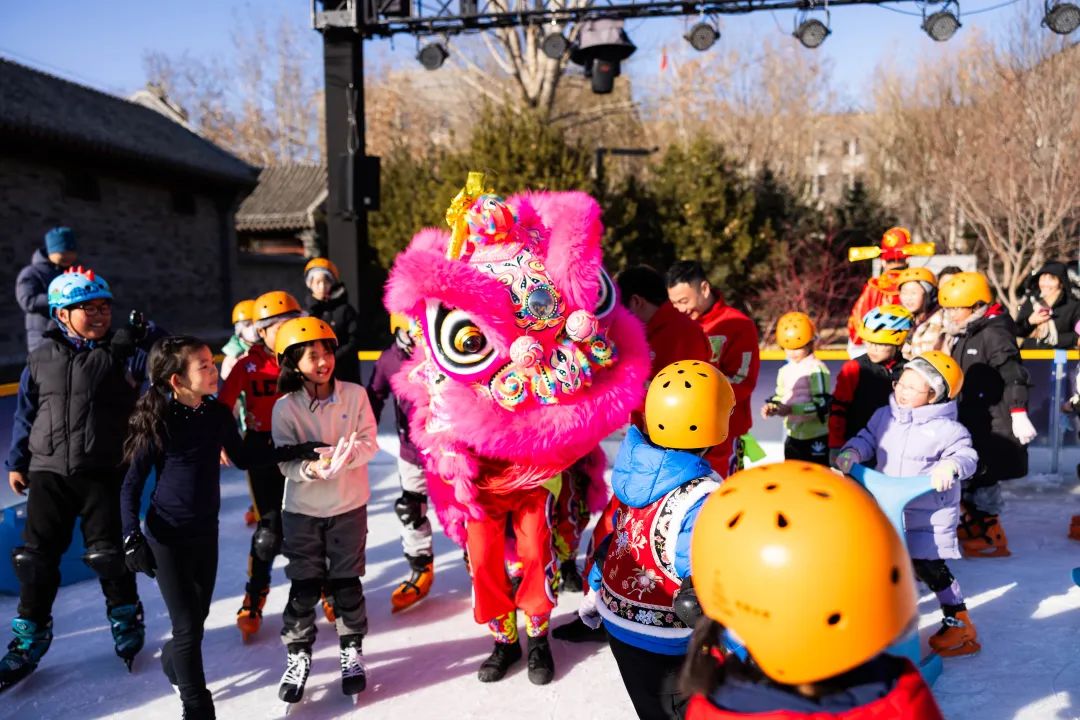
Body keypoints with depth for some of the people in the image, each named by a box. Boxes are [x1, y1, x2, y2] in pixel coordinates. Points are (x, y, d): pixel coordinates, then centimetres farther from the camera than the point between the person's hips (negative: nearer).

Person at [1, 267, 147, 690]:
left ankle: (126, 621, 27)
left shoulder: (124, 353, -5)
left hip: (105, 473, -3)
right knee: (36, 556, 8)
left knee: (108, 554, 3)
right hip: (48, 472, 3)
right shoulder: (42, 358, 4)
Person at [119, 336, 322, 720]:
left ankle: (173, 661, 49)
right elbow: (132, 485, -11)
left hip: (207, 532, 5)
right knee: (188, 627, -2)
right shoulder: (158, 423, -18)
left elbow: (243, 458, 10)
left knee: (199, 616, 18)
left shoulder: (218, 414, -5)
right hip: (168, 537, -5)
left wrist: (300, 450, 4)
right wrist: (132, 537, -20)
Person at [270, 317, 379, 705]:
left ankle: (352, 651, 29)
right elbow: (286, 462, -13)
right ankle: (298, 655, 26)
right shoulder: (285, 407, -11)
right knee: (304, 585, 8)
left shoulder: (355, 394, -9)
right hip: (302, 509, 0)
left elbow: (370, 442, -9)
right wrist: (312, 468, -33)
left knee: (347, 581, 11)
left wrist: (348, 455, -30)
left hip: (349, 505, 0)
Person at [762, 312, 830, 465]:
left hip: (816, 438, -7)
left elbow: (822, 405, -20)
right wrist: (772, 407, -7)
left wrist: (792, 409, -27)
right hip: (792, 437, 8)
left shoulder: (817, 369, -15)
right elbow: (779, 397, 15)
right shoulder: (785, 371, 9)